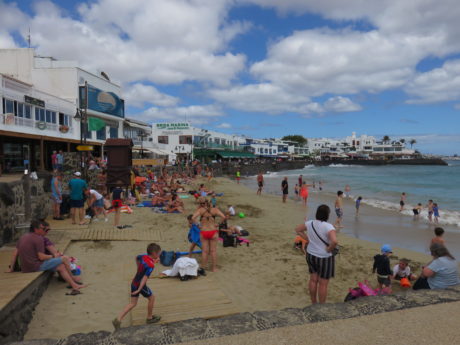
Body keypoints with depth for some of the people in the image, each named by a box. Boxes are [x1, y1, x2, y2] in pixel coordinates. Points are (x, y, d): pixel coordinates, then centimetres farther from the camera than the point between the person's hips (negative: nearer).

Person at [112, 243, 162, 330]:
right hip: (140, 285, -7)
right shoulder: (151, 266, -26)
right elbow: (145, 278, -31)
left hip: (134, 283, 8)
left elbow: (137, 258, 19)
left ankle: (118, 320, 11)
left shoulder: (143, 256, -3)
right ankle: (150, 317, 31)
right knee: (152, 298, 16)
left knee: (133, 303, 16)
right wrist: (139, 290, -29)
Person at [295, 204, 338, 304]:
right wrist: (329, 249, -20)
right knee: (323, 283, 10)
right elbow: (334, 241, -40)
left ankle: (314, 303, 36)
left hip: (311, 255, 6)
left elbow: (297, 229, 8)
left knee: (313, 280, 20)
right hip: (324, 258, -6)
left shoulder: (310, 223, -7)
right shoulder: (328, 227, -25)